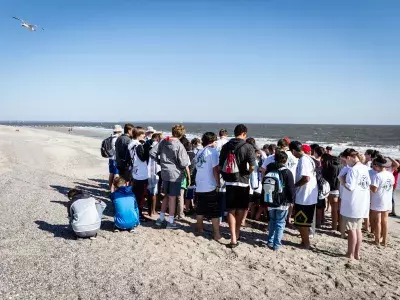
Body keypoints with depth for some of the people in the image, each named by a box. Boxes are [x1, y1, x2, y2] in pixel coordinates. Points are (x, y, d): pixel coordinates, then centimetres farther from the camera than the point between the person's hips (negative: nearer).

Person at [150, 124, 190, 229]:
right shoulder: (179, 145, -17)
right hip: (175, 174, -6)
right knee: (172, 198, 4)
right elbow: (184, 163, -17)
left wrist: (160, 160, 13)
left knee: (167, 196, 20)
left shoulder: (163, 141, 0)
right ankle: (170, 221, 12)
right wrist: (188, 161, 4)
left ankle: (161, 218, 26)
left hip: (164, 173, 6)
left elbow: (152, 152, 2)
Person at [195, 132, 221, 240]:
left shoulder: (199, 152, 11)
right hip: (210, 186, -6)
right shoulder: (212, 152, -10)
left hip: (199, 186, 7)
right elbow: (215, 169, -14)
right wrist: (218, 184, -8)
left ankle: (200, 228, 27)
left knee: (200, 210, 17)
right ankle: (216, 234, 0)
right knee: (215, 211, 0)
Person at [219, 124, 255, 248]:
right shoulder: (248, 147, -10)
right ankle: (237, 233, 24)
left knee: (231, 210, 7)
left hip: (229, 182, 3)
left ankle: (233, 239, 0)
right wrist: (247, 172, 4)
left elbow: (220, 166, 5)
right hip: (242, 182, -3)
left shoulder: (226, 146, 3)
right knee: (241, 209, 14)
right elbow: (252, 167, -16)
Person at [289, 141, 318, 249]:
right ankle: (305, 241, 29)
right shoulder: (309, 159, 10)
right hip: (311, 196, 9)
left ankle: (306, 243, 12)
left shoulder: (303, 160, -19)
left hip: (304, 197, -9)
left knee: (301, 222, 3)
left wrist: (294, 185, -14)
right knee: (306, 221, 19)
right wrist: (297, 185, 13)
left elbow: (306, 178, -28)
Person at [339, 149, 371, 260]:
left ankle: (350, 254, 13)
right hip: (362, 204, 8)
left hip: (352, 205, -8)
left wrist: (342, 181, -7)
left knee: (351, 230, 3)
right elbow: (368, 183, 14)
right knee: (358, 229, 16)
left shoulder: (353, 170, -19)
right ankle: (357, 253, 24)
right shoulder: (365, 168, 6)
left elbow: (350, 187, -24)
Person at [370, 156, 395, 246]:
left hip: (377, 203, -6)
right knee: (385, 222, 15)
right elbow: (392, 186, 12)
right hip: (387, 202, 6)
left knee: (377, 222, 6)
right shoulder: (390, 175, 1)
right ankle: (385, 241, 22)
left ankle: (377, 240, 15)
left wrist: (369, 185, -6)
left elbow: (374, 189, -22)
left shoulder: (377, 176, -21)